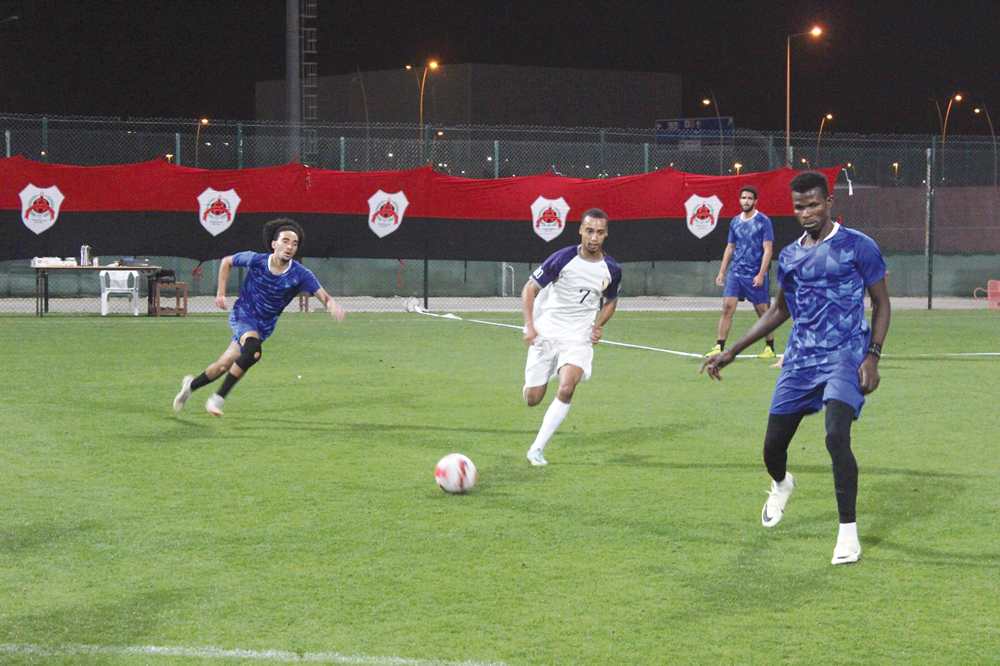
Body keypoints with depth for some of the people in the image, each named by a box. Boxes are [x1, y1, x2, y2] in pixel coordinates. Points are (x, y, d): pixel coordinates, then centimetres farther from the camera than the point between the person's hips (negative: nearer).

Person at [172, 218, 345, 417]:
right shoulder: (256, 260, -16)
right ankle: (218, 398, -21)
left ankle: (192, 384, 37)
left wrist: (332, 305, -49)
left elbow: (323, 295, -26)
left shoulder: (300, 274, -17)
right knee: (253, 349, -32)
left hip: (265, 325, 3)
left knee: (224, 366, 8)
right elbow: (227, 262, 3)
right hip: (243, 313, -3)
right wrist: (221, 292, -4)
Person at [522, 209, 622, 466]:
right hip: (545, 335, -1)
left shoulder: (612, 270, -1)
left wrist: (598, 325, 2)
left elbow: (611, 300, 20)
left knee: (566, 389, -25)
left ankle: (536, 449, -16)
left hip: (578, 338, 1)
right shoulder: (563, 258, -12)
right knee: (532, 399, 1)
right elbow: (529, 288, -4)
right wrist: (529, 325, -14)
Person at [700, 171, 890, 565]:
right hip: (800, 361, 5)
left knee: (837, 437, -25)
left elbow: (881, 303, 2)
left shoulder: (857, 247, -3)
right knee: (773, 445, 6)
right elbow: (779, 311, 24)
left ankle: (848, 533, -14)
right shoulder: (789, 256, 11)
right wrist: (731, 352, 21)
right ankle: (781, 485, 45)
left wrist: (872, 356, -10)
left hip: (845, 357, -5)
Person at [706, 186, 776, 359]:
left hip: (755, 275, -4)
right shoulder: (735, 222, 11)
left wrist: (761, 274, -16)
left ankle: (770, 348, 16)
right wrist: (721, 272, 13)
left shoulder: (763, 221, -5)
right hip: (735, 272, 4)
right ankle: (719, 347, -6)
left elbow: (768, 249, -9)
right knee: (727, 307, -7)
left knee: (762, 311, 3)